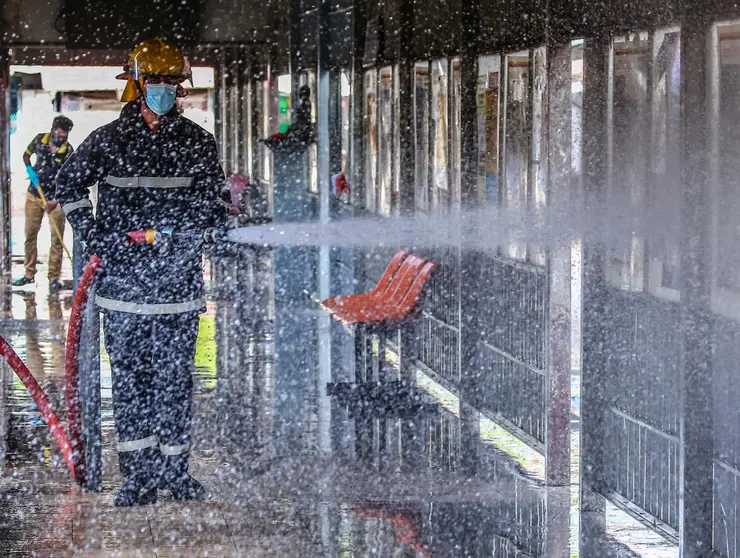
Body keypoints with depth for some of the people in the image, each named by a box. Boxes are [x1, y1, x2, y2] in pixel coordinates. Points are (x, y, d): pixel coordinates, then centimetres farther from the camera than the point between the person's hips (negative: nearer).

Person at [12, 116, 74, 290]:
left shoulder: (68, 151, -15)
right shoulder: (40, 140, -6)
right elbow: (26, 155, 13)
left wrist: (55, 201, -25)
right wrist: (29, 170, -5)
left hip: (55, 199, -3)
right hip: (34, 196, 3)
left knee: (57, 239, -3)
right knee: (30, 235, 9)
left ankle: (54, 278, 2)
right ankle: (29, 274, 19)